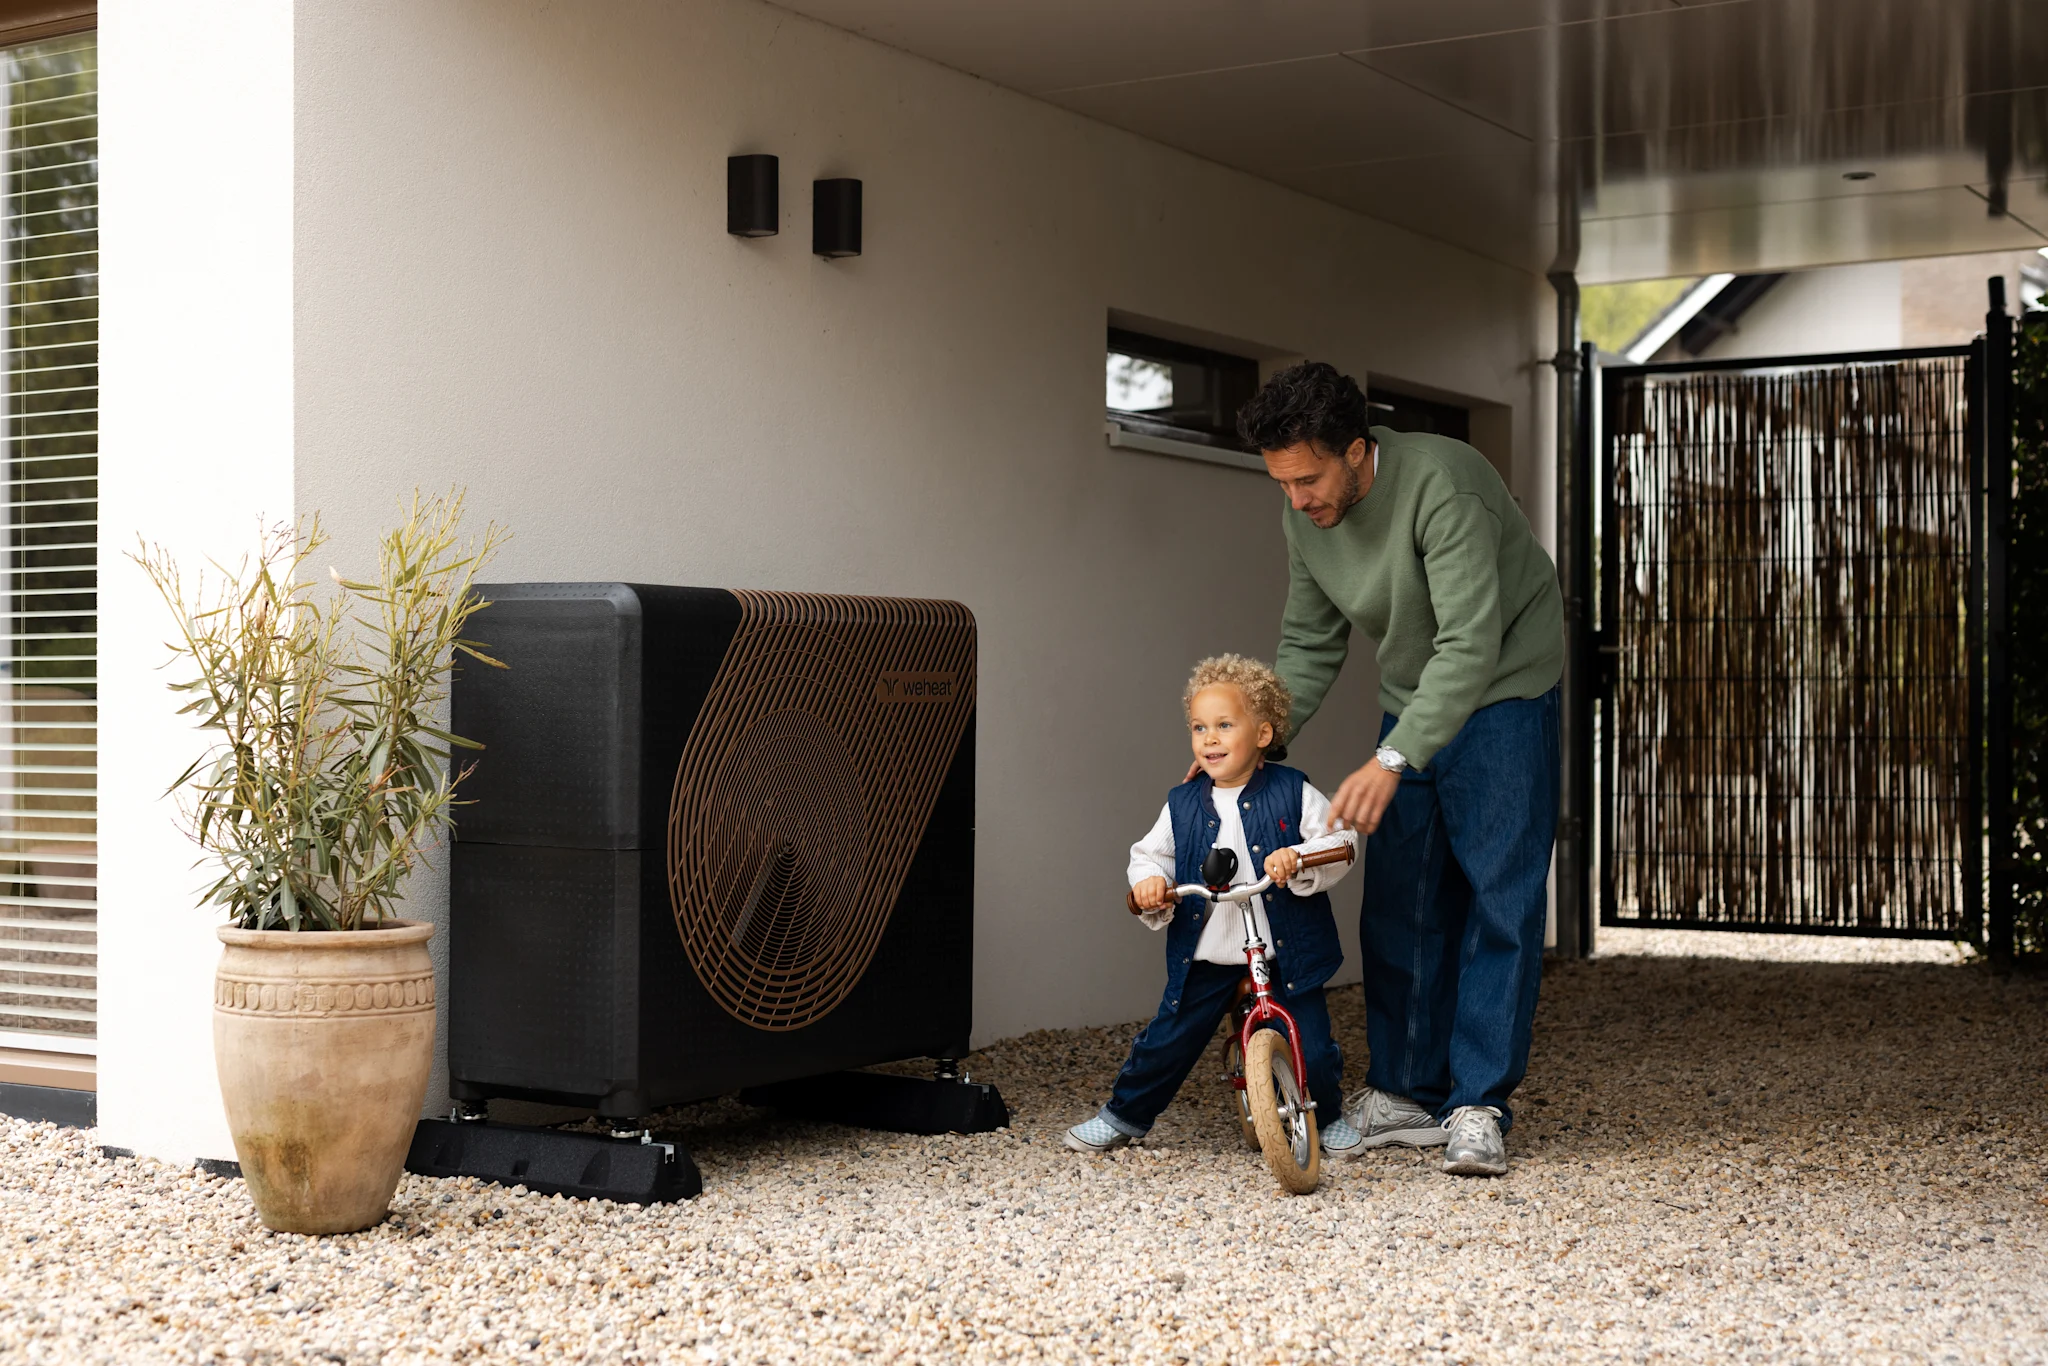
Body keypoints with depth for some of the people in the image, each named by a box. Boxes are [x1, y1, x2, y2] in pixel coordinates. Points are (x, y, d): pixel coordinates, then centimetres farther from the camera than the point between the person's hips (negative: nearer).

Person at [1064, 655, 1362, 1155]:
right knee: (1166, 1042, 3)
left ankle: (1328, 1117, 27)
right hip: (1205, 959, 2)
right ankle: (1123, 1117, 26)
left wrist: (1297, 859, -24)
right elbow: (1150, 853, 12)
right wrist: (1150, 882, -9)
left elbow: (1338, 842, -6)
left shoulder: (1293, 793, -4)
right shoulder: (1183, 804, 3)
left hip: (1285, 954, -2)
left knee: (1312, 1049, -3)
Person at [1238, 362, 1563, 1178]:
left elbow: (1471, 644, -35)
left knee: (1498, 897, -10)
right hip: (1410, 703, 7)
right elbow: (1309, 645, 6)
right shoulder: (1304, 515, -6)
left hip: (1502, 692, -7)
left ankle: (1479, 1106, -7)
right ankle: (1409, 1094, 13)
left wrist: (1392, 761, -43)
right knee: (1398, 905, 4)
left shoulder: (1438, 484, -30)